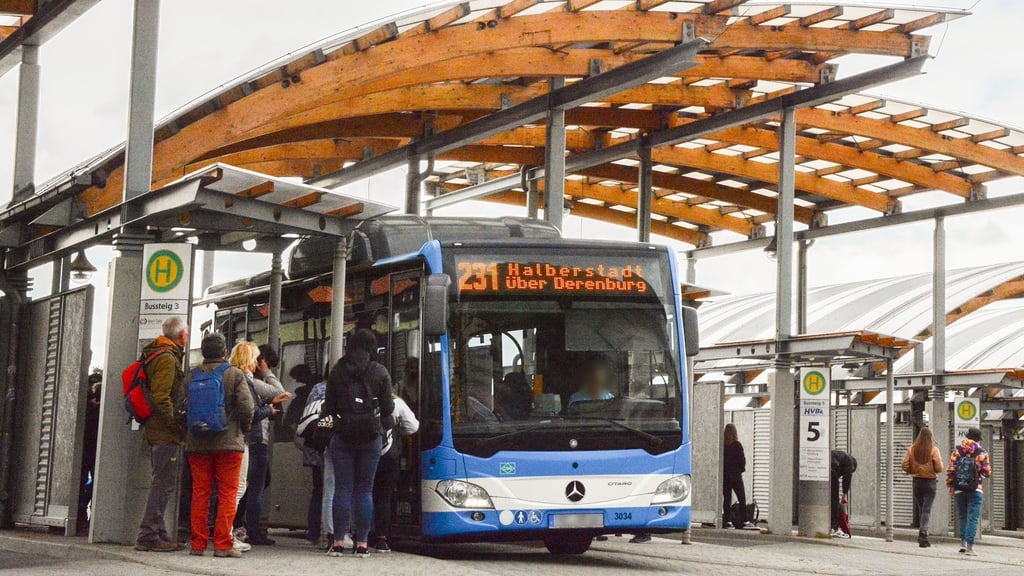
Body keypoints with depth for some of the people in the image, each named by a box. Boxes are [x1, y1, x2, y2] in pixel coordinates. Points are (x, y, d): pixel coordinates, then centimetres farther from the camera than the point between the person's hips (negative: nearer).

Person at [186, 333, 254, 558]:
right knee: (227, 494, 0)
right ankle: (223, 545, -4)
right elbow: (247, 406, -10)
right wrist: (244, 429, 6)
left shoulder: (192, 376, 4)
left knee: (200, 493, 7)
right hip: (228, 442, -3)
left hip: (197, 444, 3)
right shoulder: (234, 374, -4)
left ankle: (198, 544, 7)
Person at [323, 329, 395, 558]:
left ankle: (338, 543, 0)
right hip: (371, 437, -1)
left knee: (342, 489, 2)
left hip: (342, 436, 1)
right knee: (364, 490, 3)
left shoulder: (338, 371, 4)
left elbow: (329, 406, 6)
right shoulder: (380, 372, 0)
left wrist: (329, 435, 14)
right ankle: (362, 543, 1)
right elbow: (387, 408, 2)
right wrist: (383, 427, 19)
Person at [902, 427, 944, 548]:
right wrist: (933, 471, 9)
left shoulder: (912, 449, -1)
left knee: (920, 509, 13)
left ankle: (922, 534, 16)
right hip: (930, 482, -3)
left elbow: (905, 466, -3)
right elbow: (939, 468, -12)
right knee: (927, 510, -2)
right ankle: (923, 533, -15)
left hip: (917, 481, 3)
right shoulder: (934, 449, -9)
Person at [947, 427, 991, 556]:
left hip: (959, 489, 3)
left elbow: (950, 469, 0)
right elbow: (987, 472, -6)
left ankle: (963, 542, 18)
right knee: (973, 518, -2)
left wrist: (950, 485, 8)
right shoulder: (982, 453, -5)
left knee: (962, 516, 18)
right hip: (975, 490, -3)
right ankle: (969, 546, -8)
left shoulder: (957, 451, 3)